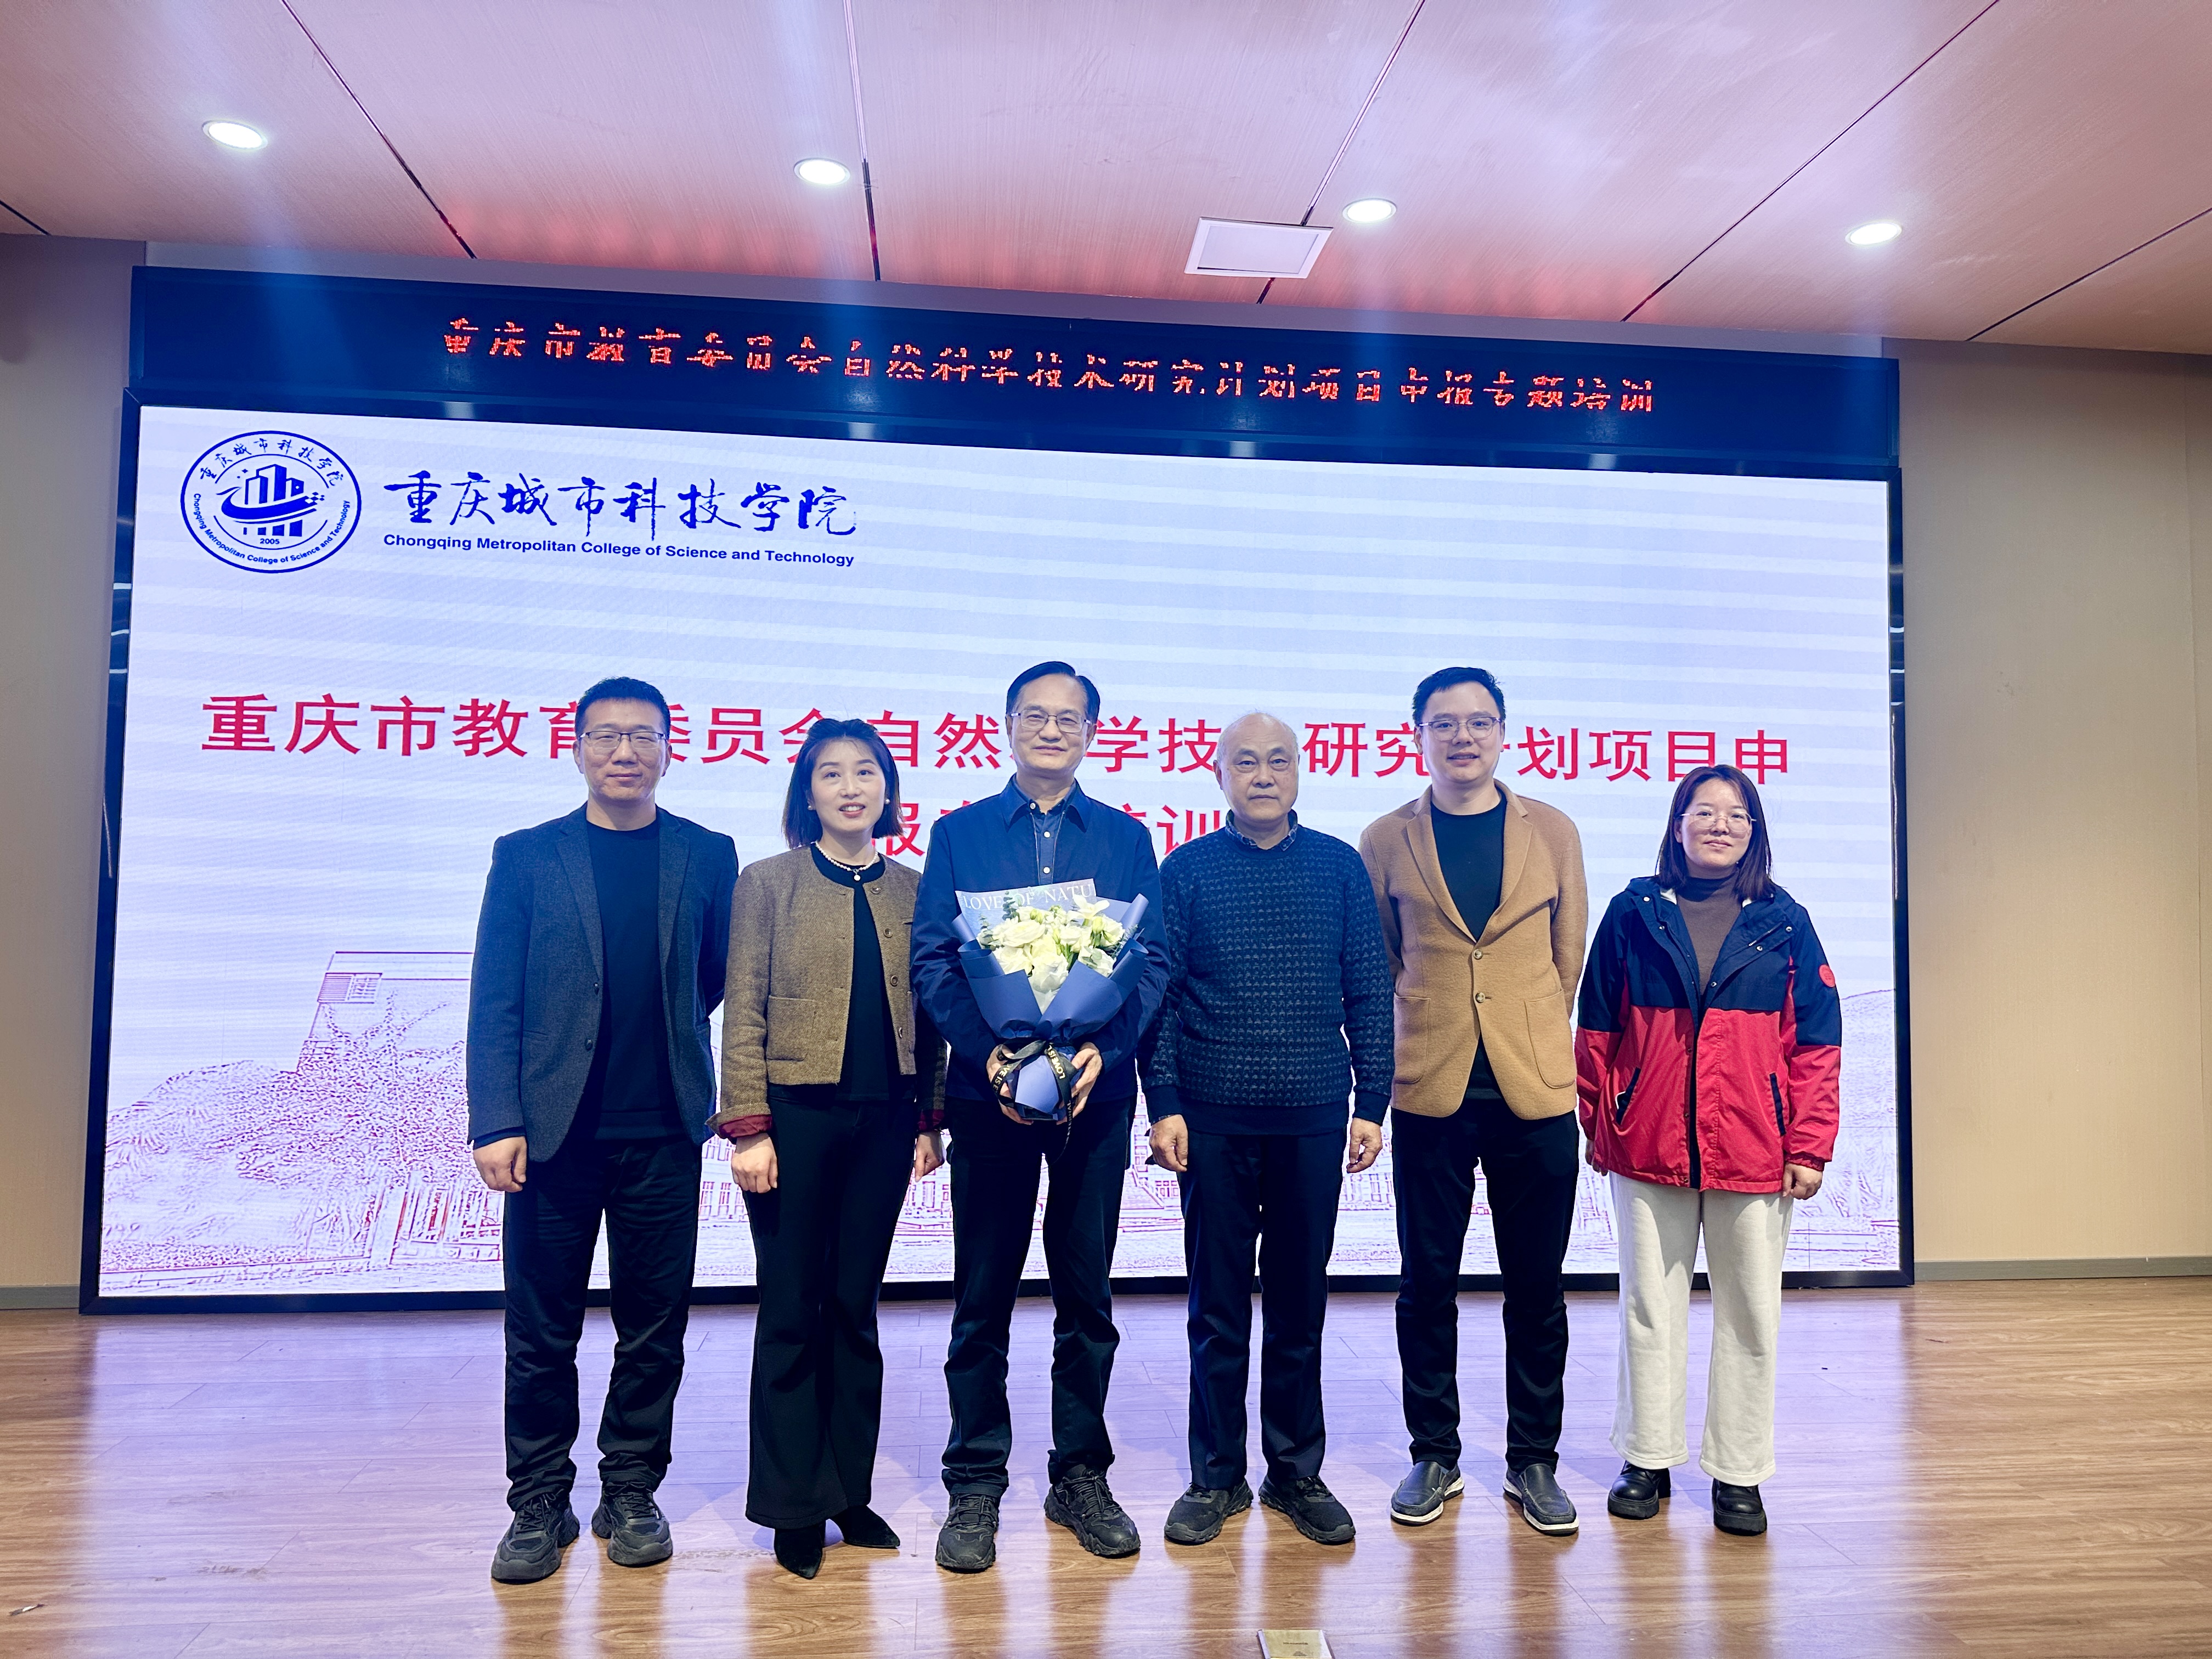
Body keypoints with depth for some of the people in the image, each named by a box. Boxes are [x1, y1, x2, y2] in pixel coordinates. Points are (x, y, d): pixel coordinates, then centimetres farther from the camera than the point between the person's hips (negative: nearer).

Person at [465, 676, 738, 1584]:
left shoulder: (708, 856, 6)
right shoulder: (525, 856, 5)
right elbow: (495, 1001, 0)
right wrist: (496, 1122, -7)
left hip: (663, 1131, 1)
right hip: (554, 1127, 0)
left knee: (654, 1327, 9)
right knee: (541, 1330, 8)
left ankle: (631, 1492, 25)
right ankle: (539, 1502, 23)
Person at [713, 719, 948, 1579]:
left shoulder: (913, 890, 7)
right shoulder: (768, 882, -2)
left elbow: (928, 1015, 10)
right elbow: (742, 1014, -6)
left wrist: (928, 1118, 6)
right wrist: (748, 1126, -12)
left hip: (884, 1119, 3)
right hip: (797, 1115, -3)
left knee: (855, 1306, 12)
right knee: (792, 1309, 6)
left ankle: (849, 1490, 26)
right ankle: (793, 1505, 21)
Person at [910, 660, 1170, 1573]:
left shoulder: (1126, 838, 9)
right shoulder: (959, 833, 6)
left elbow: (1154, 960, 2)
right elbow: (931, 960, -1)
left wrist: (1104, 1046, -15)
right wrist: (989, 1048, -16)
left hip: (1096, 1089, 1)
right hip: (990, 1087, -1)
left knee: (1087, 1291, 10)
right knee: (983, 1295, 6)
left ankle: (1081, 1475, 25)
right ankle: (974, 1486, 19)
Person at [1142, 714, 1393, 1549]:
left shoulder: (1339, 867, 5)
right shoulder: (1186, 870, 2)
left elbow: (1368, 992, 5)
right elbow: (1159, 995, 1)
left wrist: (1371, 1102, 1)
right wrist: (1163, 1104, -6)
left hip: (1314, 1119, 1)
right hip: (1215, 1120, -1)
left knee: (1300, 1305, 11)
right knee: (1218, 1306, 8)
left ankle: (1297, 1471, 26)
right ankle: (1217, 1475, 22)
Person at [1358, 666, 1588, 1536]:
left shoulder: (1553, 832, 5)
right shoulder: (1386, 841, 2)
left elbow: (1568, 959, 12)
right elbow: (1375, 969, 9)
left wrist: (1531, 1037, 12)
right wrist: (1414, 1039, 6)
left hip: (1536, 1088, 1)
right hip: (1429, 1089, -1)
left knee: (1536, 1286, 9)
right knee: (1427, 1283, 8)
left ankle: (1533, 1461, 26)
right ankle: (1434, 1457, 25)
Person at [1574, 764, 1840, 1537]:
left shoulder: (1784, 923, 4)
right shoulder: (1633, 913, 3)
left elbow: (1815, 1042, 3)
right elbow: (1598, 1031, 5)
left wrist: (1810, 1146, -4)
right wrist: (1600, 1128, 4)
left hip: (1753, 1152, 0)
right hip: (1648, 1148, 0)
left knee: (1751, 1314, 9)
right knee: (1650, 1306, 10)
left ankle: (1738, 1473, 23)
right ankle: (1647, 1460, 24)